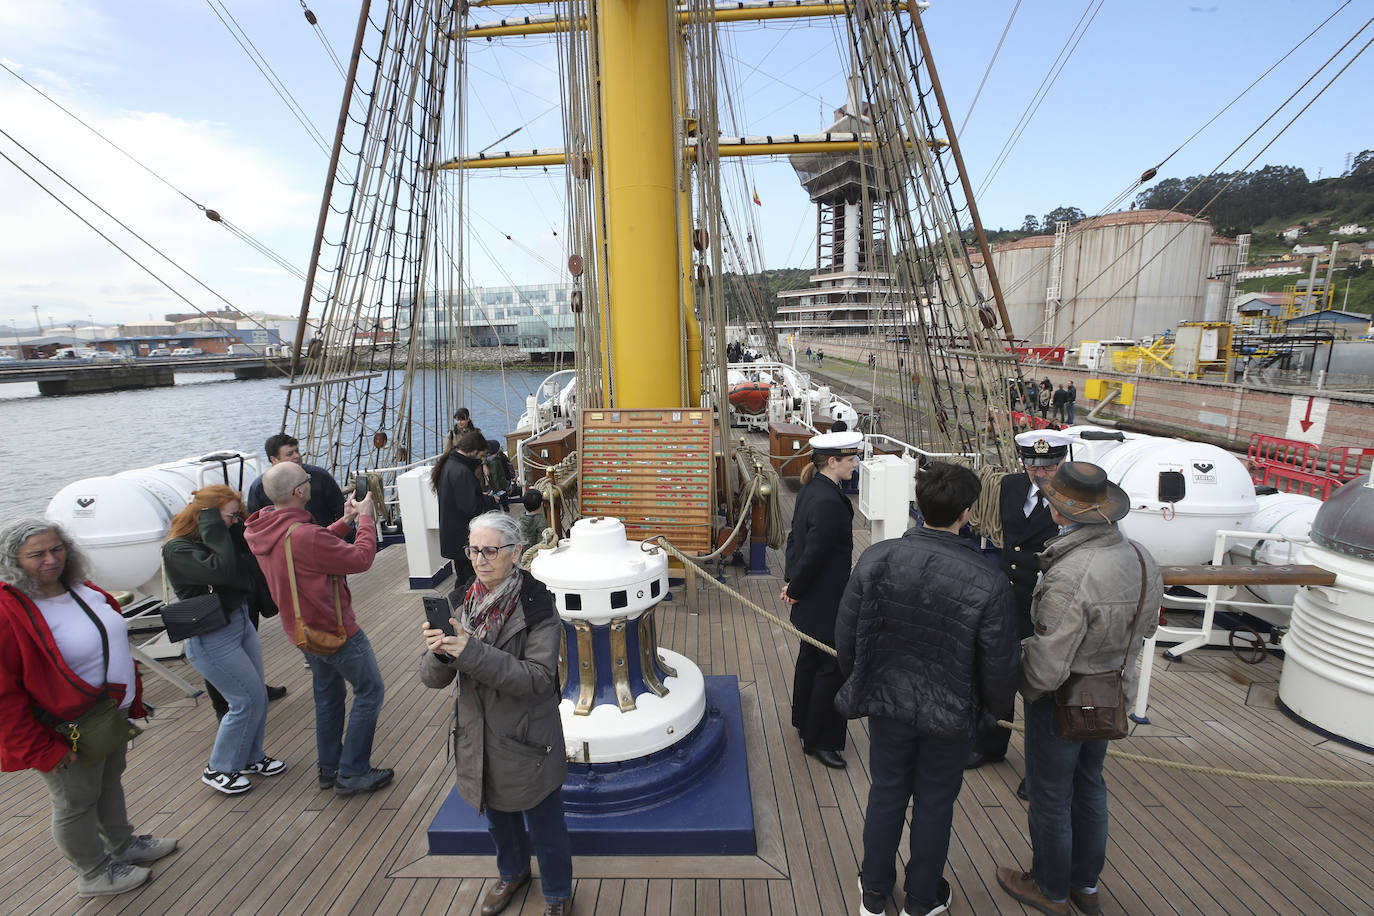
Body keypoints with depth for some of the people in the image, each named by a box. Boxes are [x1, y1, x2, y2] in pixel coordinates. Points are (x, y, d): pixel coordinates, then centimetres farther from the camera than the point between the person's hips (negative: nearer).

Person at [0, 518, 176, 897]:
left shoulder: (83, 590, 0)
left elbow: (116, 643, 11)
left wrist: (133, 702, 13)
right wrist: (43, 749, -19)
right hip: (70, 733, -7)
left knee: (110, 783, 25)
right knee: (76, 803, 14)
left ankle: (123, 845, 45)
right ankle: (94, 873, 34)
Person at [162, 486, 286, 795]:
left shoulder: (211, 536, 6)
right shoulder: (178, 549, -19)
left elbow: (251, 570, -1)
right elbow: (222, 571, -35)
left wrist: (236, 530, -8)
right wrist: (215, 528, -25)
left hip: (242, 623, 9)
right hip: (211, 638, -8)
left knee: (256, 696, 15)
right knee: (247, 700, -2)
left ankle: (250, 758, 33)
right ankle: (218, 770, 18)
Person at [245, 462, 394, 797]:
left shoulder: (262, 532, -3)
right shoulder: (303, 535, -32)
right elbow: (361, 558, -23)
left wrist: (345, 522, 10)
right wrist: (365, 517, -11)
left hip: (303, 628, 9)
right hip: (335, 630, -9)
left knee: (328, 694, 23)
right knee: (369, 691, 6)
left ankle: (329, 769, 35)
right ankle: (352, 774, 13)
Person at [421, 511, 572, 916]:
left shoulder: (537, 606, -22)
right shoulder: (464, 602, -7)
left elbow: (538, 678, -30)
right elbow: (432, 678, -7)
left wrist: (471, 651, -37)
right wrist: (439, 653, -30)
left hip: (527, 744, -5)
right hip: (480, 741, 5)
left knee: (544, 830, 15)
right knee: (499, 820, 30)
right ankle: (513, 872, 59)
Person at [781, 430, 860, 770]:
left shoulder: (811, 489, 4)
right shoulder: (829, 501, -27)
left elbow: (795, 538, 9)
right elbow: (814, 553, -26)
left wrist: (792, 581, 9)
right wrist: (796, 589, -12)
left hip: (812, 599, 10)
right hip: (825, 602, -10)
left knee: (810, 657, 23)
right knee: (832, 666, 4)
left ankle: (804, 721, 41)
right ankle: (819, 739, 19)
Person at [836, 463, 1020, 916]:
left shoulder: (876, 558, -17)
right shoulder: (987, 583, -23)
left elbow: (846, 636, -8)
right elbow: (1000, 664, -13)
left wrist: (859, 684, 11)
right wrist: (995, 704, 10)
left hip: (887, 702, 2)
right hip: (951, 714, -2)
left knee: (886, 794, 21)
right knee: (935, 803, 20)